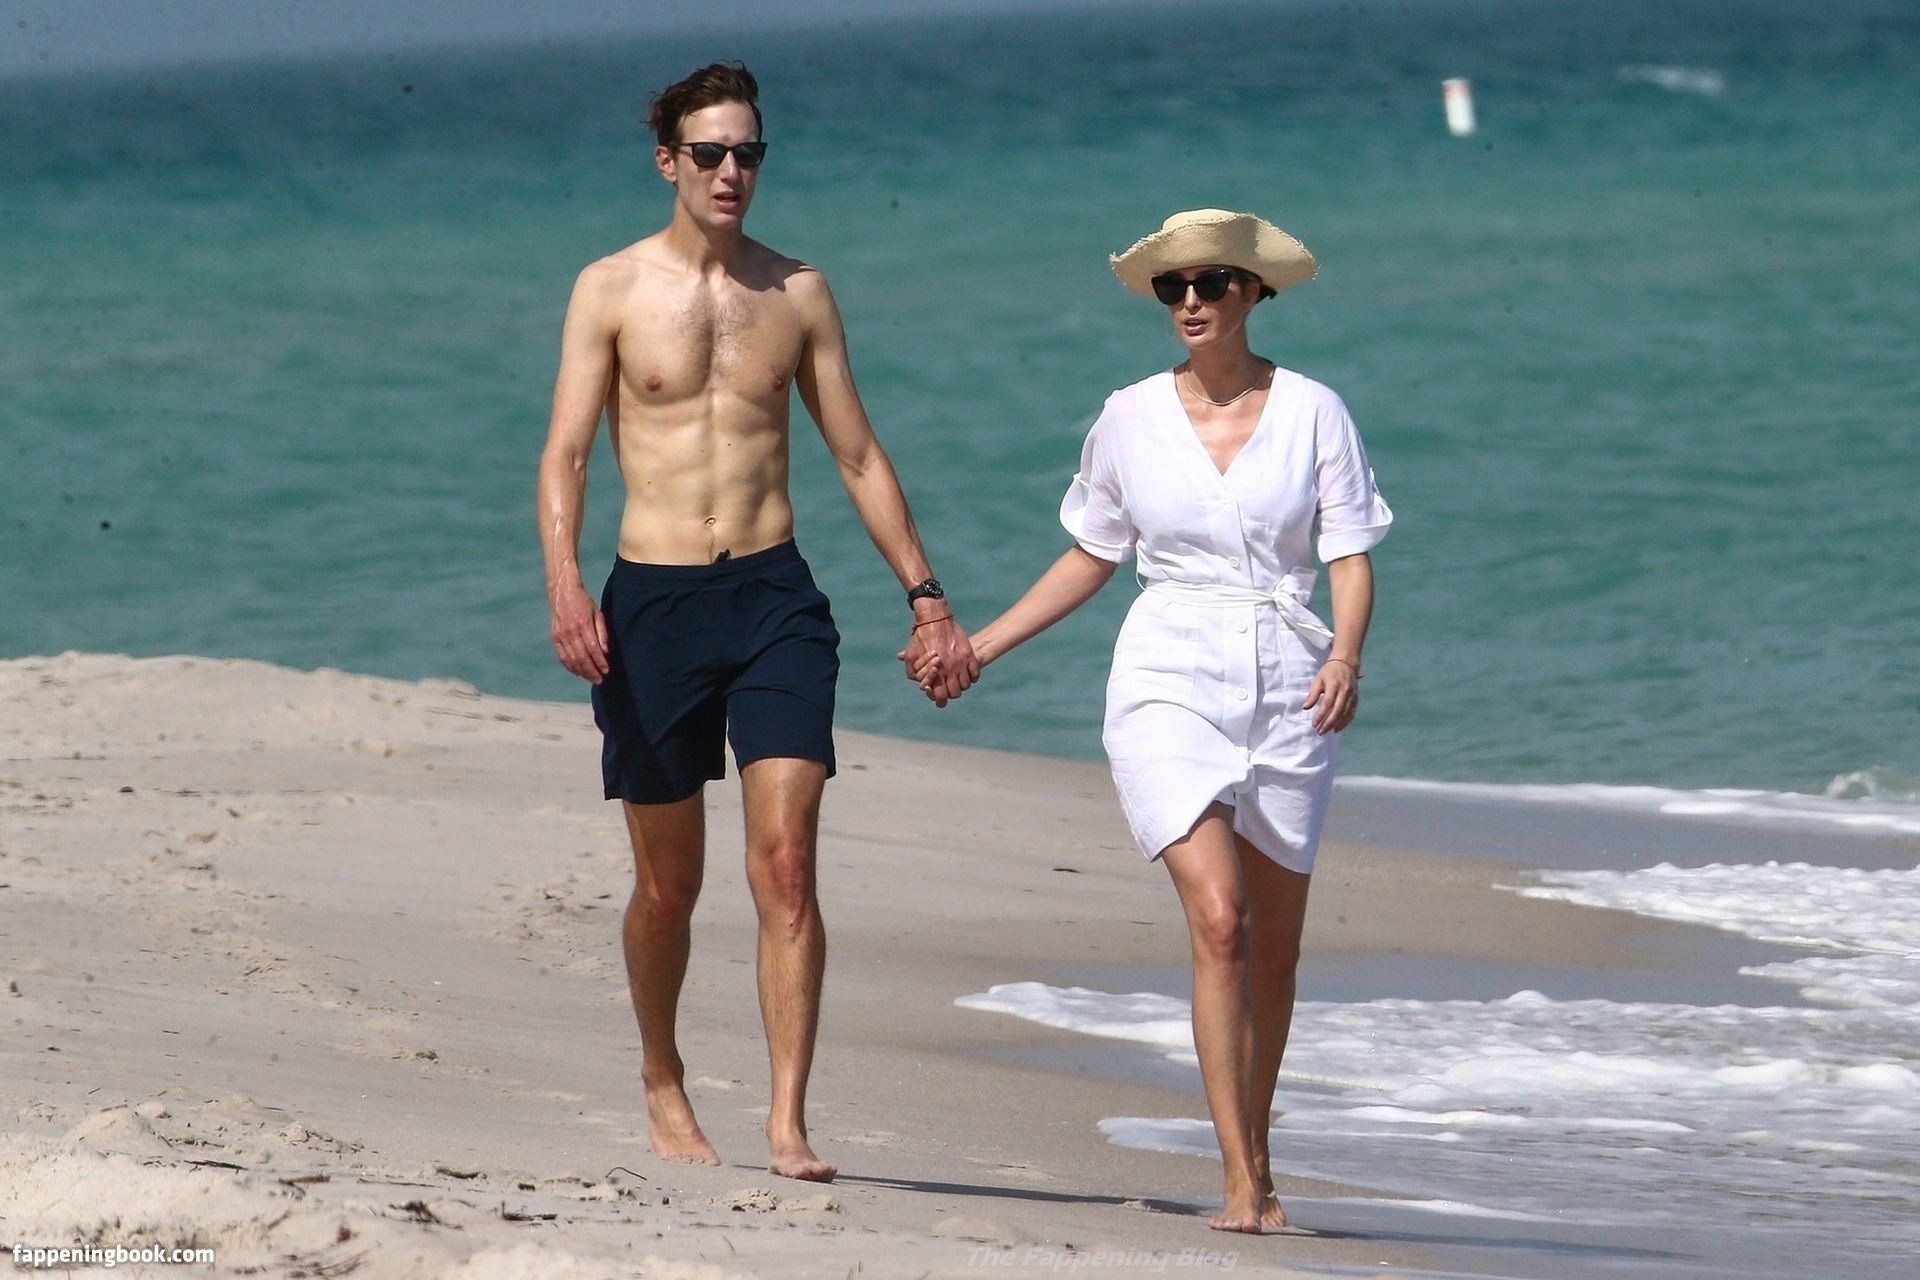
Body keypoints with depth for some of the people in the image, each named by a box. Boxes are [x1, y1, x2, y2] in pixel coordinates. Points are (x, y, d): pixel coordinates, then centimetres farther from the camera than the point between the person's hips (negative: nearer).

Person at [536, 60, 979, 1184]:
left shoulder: (798, 293, 9)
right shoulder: (613, 290, 2)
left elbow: (859, 456, 14)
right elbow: (565, 452, -5)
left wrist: (926, 596, 10)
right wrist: (565, 586, -20)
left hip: (774, 596, 1)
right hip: (654, 598, -1)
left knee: (787, 861, -12)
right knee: (670, 880, 8)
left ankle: (789, 1122, -16)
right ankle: (664, 1083, 31)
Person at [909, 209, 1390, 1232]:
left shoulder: (1311, 412, 1)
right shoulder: (1130, 419, 5)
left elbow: (1352, 559, -1)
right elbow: (1091, 557, 17)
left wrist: (1345, 658, -20)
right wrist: (978, 647, 14)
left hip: (1288, 692, 1)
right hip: (1171, 685, -1)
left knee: (1273, 950, 9)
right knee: (1218, 921, -18)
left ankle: (1258, 1163, 27)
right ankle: (1242, 1183, -18)